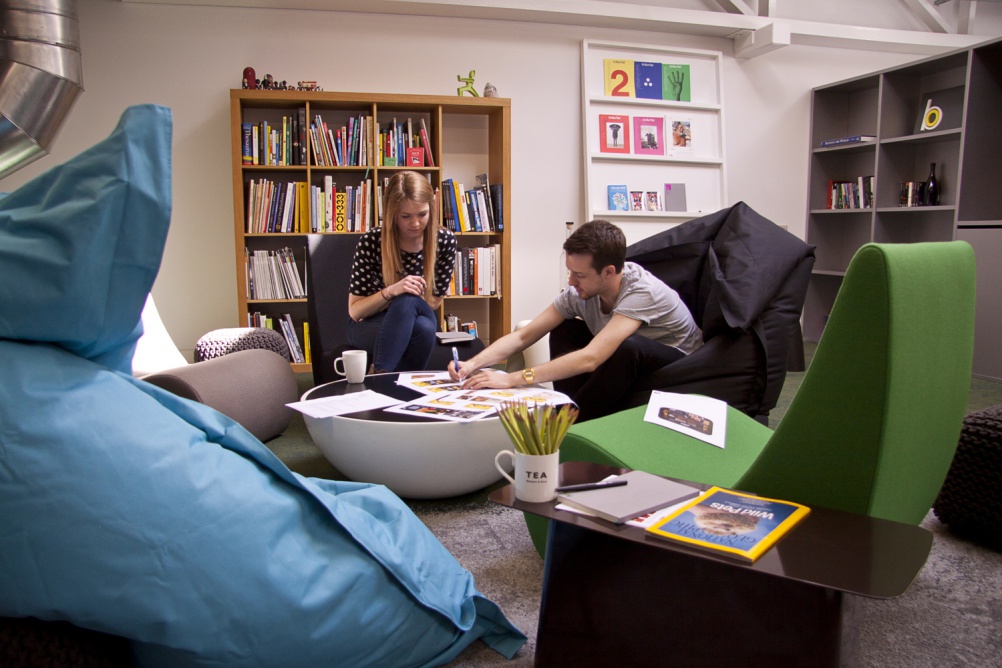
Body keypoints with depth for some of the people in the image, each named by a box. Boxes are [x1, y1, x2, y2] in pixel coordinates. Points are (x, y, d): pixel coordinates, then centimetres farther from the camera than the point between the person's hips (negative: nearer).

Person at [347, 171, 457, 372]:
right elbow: (354, 311, -11)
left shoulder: (445, 241, -9)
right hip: (369, 326, -2)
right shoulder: (371, 242, -16)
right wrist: (390, 291, -29)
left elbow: (434, 302, 1)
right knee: (407, 301, -35)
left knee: (425, 327, -36)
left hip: (417, 321, 2)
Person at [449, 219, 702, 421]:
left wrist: (511, 379, -43)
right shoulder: (579, 292, -15)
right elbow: (523, 336, -10)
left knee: (627, 346, -35)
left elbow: (590, 359, -43)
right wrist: (473, 364, -24)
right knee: (564, 331, -9)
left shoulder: (642, 291, -33)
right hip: (624, 361, 6)